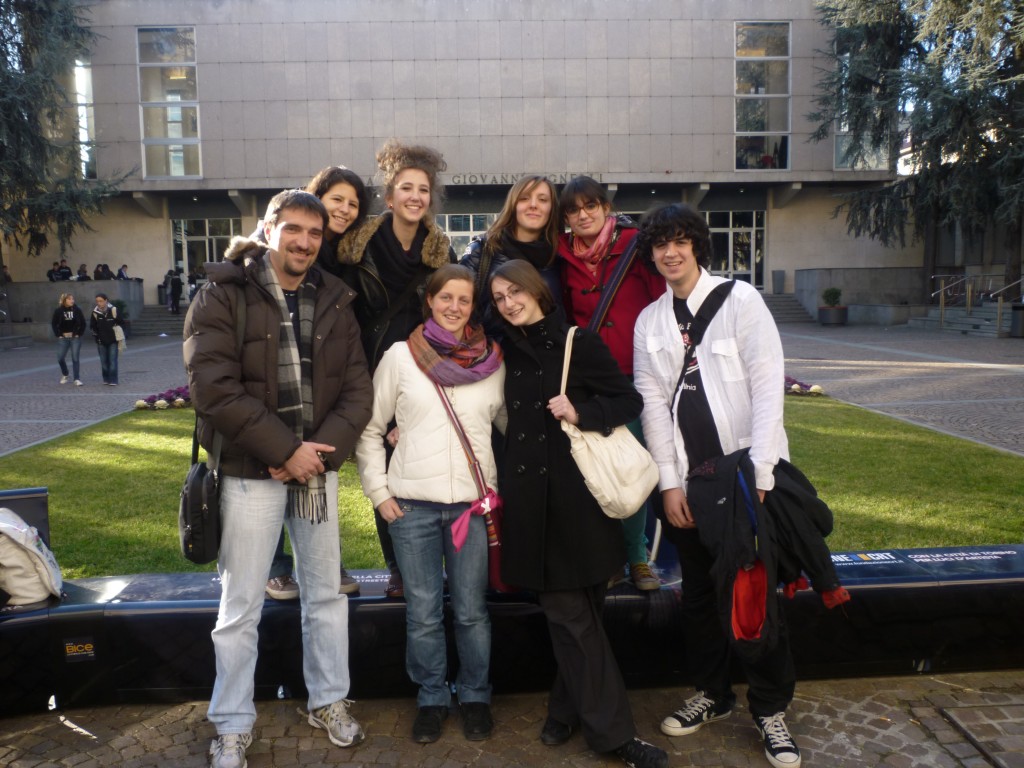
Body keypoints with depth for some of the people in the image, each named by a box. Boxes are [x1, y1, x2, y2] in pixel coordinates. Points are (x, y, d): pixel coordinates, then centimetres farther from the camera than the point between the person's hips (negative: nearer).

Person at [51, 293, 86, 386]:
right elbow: (53, 324, 5)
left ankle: (77, 379, -1)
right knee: (60, 358, 2)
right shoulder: (58, 311, -1)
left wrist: (79, 334, -4)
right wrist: (58, 335, -2)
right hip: (63, 338, 1)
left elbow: (83, 323, 3)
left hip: (75, 338, -1)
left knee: (75, 358, -5)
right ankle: (64, 375, 29)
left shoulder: (77, 310, -2)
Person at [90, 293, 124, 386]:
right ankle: (106, 379, 16)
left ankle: (113, 380, -3)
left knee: (113, 360, -5)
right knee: (104, 361, 7)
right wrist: (96, 335, 1)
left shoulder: (113, 310, -7)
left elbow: (121, 323, 2)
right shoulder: (95, 312, -2)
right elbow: (92, 326, 9)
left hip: (113, 340, -2)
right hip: (101, 341, 2)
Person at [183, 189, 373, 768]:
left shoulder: (335, 301, 6)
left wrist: (320, 449, -13)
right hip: (251, 471, -3)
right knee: (241, 606, 6)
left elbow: (357, 388, 2)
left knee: (326, 592, 15)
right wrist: (287, 450, -18)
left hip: (319, 467, 4)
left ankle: (330, 701, 33)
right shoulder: (223, 296, -7)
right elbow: (214, 387, -16)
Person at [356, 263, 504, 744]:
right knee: (423, 613, 8)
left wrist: (500, 487, 5)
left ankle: (475, 696, 28)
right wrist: (379, 491, -1)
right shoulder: (400, 356, -1)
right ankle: (431, 698, 27)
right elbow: (370, 429, 4)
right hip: (412, 504, 0)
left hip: (473, 503, 1)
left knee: (471, 610, 8)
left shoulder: (492, 361, 3)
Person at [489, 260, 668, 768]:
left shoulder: (580, 343, -2)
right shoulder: (506, 354, 10)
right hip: (528, 496, 3)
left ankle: (567, 712, 26)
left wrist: (581, 413, -17)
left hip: (577, 492, -3)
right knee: (570, 614, 3)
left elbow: (629, 402, -2)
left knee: (573, 611, 7)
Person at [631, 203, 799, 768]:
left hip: (747, 473, -3)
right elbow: (652, 403, 4)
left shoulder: (740, 300, -4)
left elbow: (767, 388, -9)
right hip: (688, 480, 4)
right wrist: (670, 482, -2)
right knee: (699, 592, 13)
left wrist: (759, 474, -15)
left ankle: (770, 710, 20)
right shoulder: (649, 322, 7)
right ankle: (711, 695, 31)